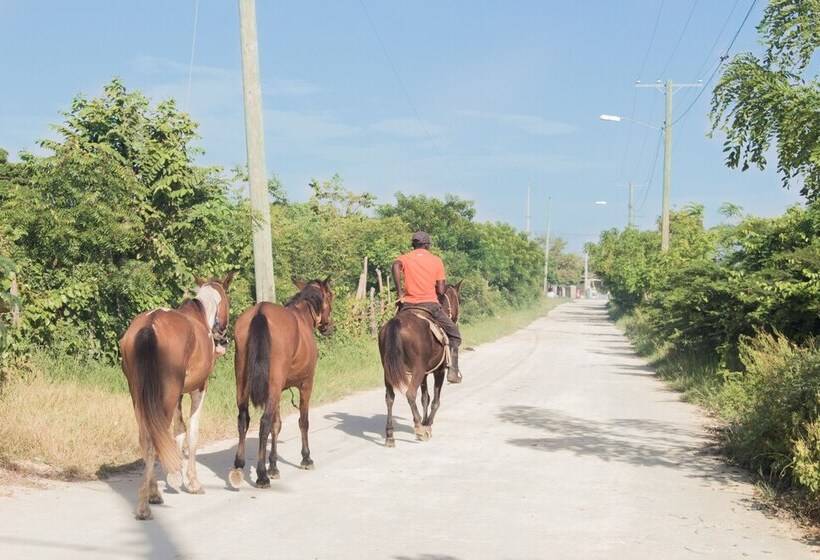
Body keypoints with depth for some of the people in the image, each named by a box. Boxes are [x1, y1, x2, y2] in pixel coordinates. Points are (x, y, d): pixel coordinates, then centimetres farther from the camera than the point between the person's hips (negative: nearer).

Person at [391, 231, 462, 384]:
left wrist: (400, 292, -12)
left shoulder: (405, 258, 8)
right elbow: (440, 291, -1)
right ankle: (453, 370, 2)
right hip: (430, 304, -2)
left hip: (408, 304, 2)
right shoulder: (436, 260, 6)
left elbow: (396, 266, -18)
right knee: (454, 334, 14)